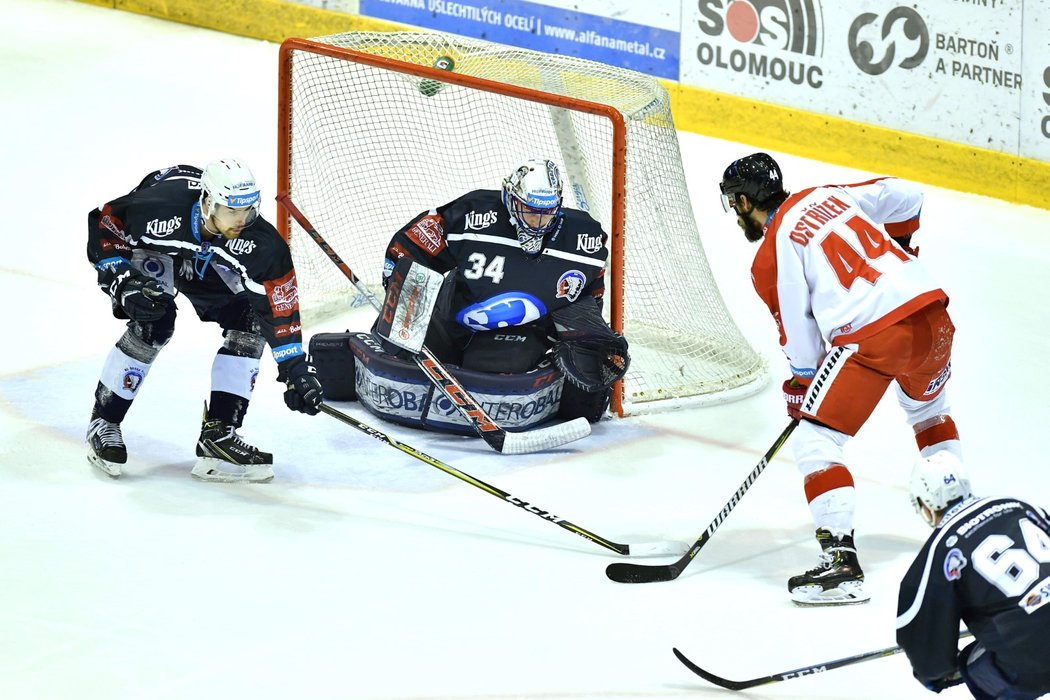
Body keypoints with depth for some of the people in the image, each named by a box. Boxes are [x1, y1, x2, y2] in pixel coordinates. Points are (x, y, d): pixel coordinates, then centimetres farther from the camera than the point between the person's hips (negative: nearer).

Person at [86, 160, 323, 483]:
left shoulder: (260, 243, -33)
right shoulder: (159, 207, -41)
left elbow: (280, 306, -26)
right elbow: (103, 225, -23)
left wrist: (295, 370, -28)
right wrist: (122, 283, -31)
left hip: (210, 262, 4)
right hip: (151, 248, -4)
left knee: (249, 319, -13)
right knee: (154, 324, -26)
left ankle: (219, 433, -9)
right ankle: (104, 421, -10)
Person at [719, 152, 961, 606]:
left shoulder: (771, 256, 0)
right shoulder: (828, 196, 16)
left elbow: (801, 341, 3)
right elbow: (903, 196, 19)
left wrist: (800, 390, 19)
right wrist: (893, 246, 35)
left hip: (871, 338, -7)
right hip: (932, 314, 7)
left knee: (816, 440, 0)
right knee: (929, 409, 34)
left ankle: (841, 562, -11)